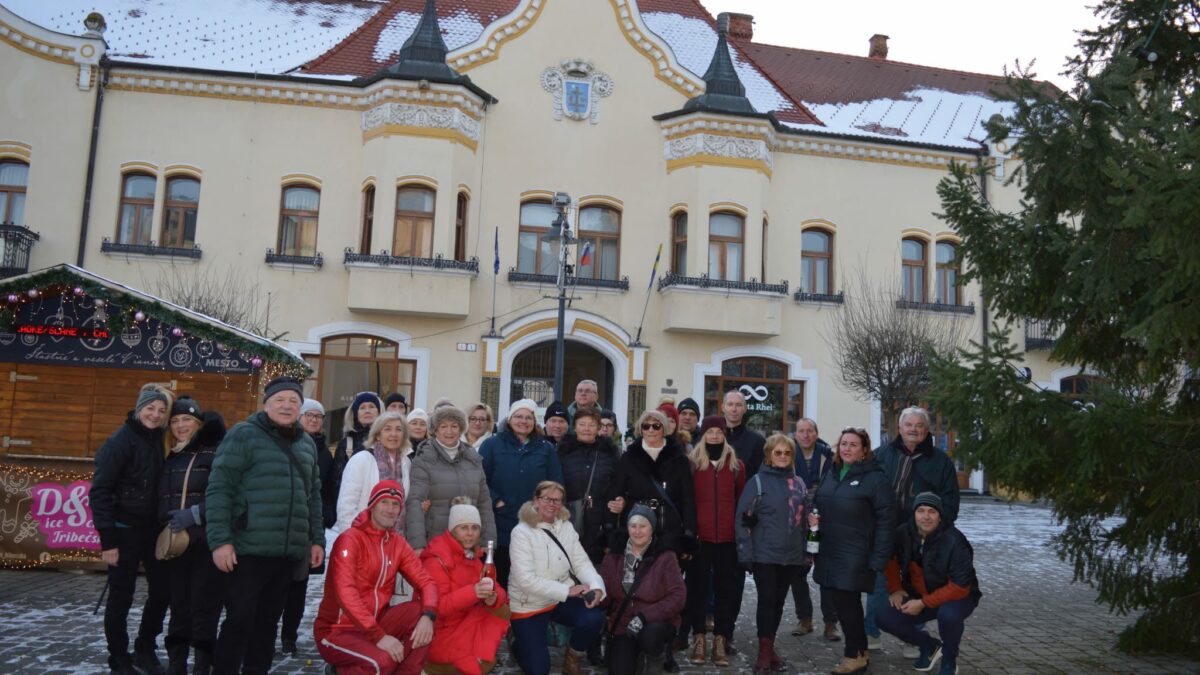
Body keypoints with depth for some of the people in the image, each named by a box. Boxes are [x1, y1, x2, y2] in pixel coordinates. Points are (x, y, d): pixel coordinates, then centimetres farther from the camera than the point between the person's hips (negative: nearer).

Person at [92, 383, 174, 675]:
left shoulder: (159, 440, 6)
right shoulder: (121, 441, -12)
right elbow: (99, 491, -14)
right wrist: (107, 540, -17)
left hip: (153, 529, 6)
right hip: (125, 530, -6)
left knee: (162, 590, 10)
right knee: (121, 597, 4)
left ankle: (145, 650, 28)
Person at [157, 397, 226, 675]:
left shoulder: (216, 452, -6)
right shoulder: (169, 458, 15)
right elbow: (162, 498, 23)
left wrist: (195, 514, -19)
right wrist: (166, 523, 10)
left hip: (207, 542, -6)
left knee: (204, 607, -3)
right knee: (179, 606, 10)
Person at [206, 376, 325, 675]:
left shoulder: (307, 443, 15)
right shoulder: (243, 435, -3)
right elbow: (219, 489, -9)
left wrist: (317, 539, 14)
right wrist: (220, 540, -15)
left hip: (290, 551, 6)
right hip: (250, 549, -5)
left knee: (268, 618, 14)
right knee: (240, 618, -2)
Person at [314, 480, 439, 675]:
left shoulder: (398, 543, 5)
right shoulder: (350, 540, -16)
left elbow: (425, 581, -2)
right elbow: (346, 593, -27)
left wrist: (428, 615, -25)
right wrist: (379, 636, -33)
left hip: (375, 623, 6)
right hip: (337, 630, -6)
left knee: (421, 615, -19)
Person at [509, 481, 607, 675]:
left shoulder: (566, 526, 1)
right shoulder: (522, 532, -17)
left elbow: (581, 562, -4)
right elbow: (526, 579, -24)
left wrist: (597, 586, -25)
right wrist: (567, 590, -27)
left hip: (562, 599, 4)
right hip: (529, 605, -4)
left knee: (594, 618, -23)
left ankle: (572, 659, 7)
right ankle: (517, 638, 29)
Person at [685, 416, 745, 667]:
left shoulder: (736, 465, 7)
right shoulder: (692, 463, 2)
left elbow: (742, 501, 10)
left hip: (729, 537, 1)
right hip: (699, 536, -1)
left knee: (726, 588, 6)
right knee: (697, 586, 5)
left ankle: (721, 639, 15)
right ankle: (700, 637, 15)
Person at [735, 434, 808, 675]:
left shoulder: (798, 483, 9)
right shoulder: (757, 482, -7)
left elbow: (803, 518, 18)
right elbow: (743, 518, -9)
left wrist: (806, 550, 14)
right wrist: (746, 553, -13)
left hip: (791, 555, 5)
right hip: (764, 554, -4)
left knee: (779, 601, 11)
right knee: (767, 600, -2)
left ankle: (770, 647, 24)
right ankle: (764, 652, 8)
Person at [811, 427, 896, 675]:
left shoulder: (875, 478, -10)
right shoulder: (831, 474, 11)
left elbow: (886, 521, -13)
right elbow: (820, 506, 22)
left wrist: (878, 560, -17)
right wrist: (812, 516, -1)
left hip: (855, 556, -7)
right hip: (830, 553, 7)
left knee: (847, 604, -1)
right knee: (843, 604, 12)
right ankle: (860, 651, 27)